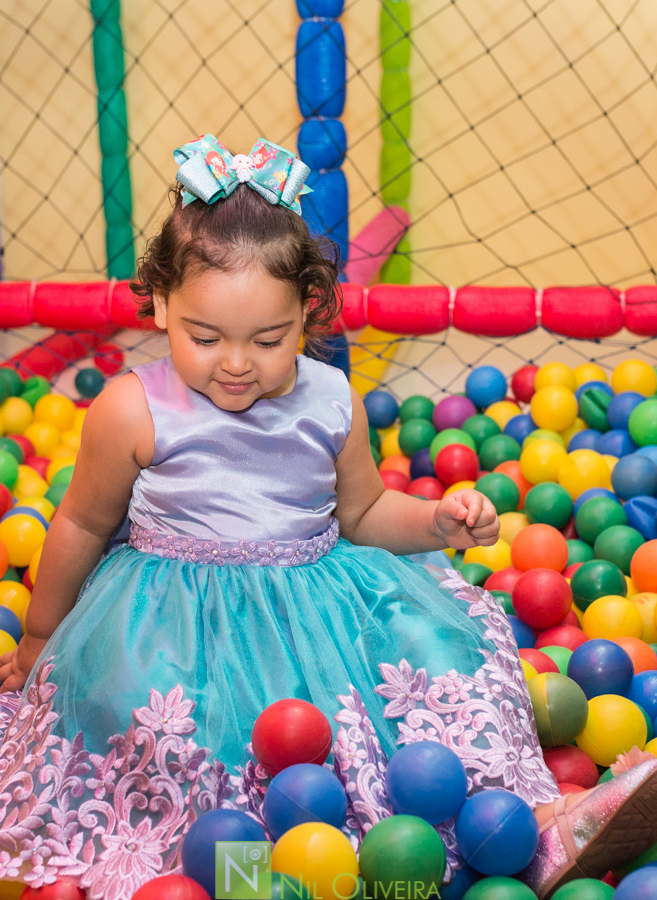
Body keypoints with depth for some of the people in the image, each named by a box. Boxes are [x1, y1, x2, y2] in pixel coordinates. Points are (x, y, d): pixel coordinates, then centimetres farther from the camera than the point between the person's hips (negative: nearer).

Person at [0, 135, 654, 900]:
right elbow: (82, 526, 6)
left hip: (322, 597, 3)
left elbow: (364, 513, 16)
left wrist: (438, 521, -3)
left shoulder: (331, 404, 0)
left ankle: (540, 829, -15)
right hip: (182, 620, -2)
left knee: (445, 649, -16)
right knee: (163, 716, -35)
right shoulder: (133, 412, -9)